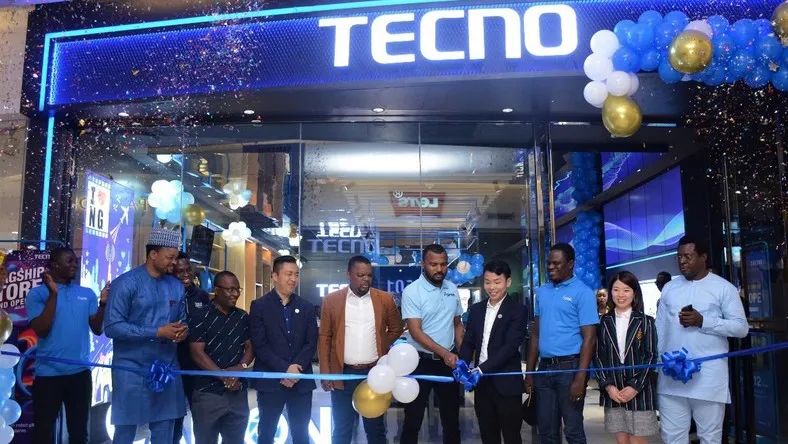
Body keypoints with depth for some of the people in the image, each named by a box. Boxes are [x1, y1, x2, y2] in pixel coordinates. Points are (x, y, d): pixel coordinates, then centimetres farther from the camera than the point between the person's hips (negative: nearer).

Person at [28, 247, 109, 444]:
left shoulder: (87, 293, 6)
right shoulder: (38, 293, -3)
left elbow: (97, 329, 4)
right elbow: (41, 330, -13)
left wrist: (103, 303, -10)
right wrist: (53, 294, -17)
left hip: (80, 372, 3)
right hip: (48, 373, -3)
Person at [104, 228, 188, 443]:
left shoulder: (177, 286, 9)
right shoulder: (126, 283, -9)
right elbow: (112, 327, -16)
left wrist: (183, 331, -7)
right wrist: (157, 332, -19)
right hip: (132, 369, -5)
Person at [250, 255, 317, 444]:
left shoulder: (307, 308, 8)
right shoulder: (259, 306, -2)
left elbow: (311, 343, 2)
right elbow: (259, 345, -9)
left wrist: (296, 369, -13)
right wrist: (285, 369, -16)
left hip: (301, 381, 3)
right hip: (270, 381, -2)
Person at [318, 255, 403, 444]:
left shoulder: (385, 299, 0)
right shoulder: (332, 300, -2)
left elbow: (396, 328, 14)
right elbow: (324, 337, 1)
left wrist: (381, 346, 2)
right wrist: (325, 372, -4)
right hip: (343, 374, -1)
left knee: (375, 428, 13)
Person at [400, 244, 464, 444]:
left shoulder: (452, 289, 4)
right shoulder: (412, 291, -13)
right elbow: (415, 331, -18)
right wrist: (444, 353, -25)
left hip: (449, 361, 5)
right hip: (421, 362, -4)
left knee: (451, 417, 14)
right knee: (413, 419, 6)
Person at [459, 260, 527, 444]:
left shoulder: (518, 310, -8)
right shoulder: (476, 309, 10)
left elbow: (510, 346, -17)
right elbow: (468, 342, 9)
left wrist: (481, 370, -25)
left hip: (506, 383, -5)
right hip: (481, 382, 5)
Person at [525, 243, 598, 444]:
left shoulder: (582, 293, -7)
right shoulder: (542, 291, 11)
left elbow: (589, 338, -11)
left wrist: (580, 378, -17)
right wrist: (530, 372, 9)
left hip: (569, 367, -5)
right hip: (544, 367, 6)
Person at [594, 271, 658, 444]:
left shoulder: (645, 322, 2)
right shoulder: (604, 322, 7)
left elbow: (651, 357, -3)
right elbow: (598, 357, 4)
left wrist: (635, 386, -11)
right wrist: (608, 386, -7)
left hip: (639, 391, -2)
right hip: (612, 392, 2)